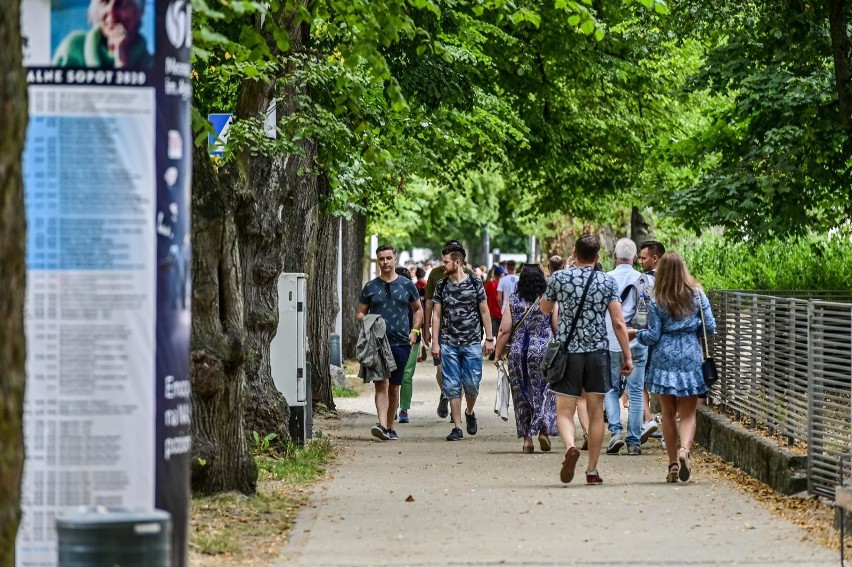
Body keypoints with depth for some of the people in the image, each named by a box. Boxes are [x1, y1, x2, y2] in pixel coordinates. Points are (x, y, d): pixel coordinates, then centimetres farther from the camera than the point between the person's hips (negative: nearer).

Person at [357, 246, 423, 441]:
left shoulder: (407, 285, 8)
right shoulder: (370, 287, 6)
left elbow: (418, 309, 18)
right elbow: (360, 313, 13)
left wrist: (414, 331, 6)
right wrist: (366, 321, -10)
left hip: (401, 343, 2)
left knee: (394, 387, 8)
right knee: (382, 383, -16)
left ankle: (390, 427, 20)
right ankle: (382, 425, -26)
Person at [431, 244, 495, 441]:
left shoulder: (475, 283, 0)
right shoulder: (441, 286, 5)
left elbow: (484, 312, 4)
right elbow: (436, 315, 7)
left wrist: (489, 339, 0)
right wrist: (435, 343, 1)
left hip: (472, 343, -2)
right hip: (449, 344, 2)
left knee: (471, 384, -4)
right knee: (452, 386, -1)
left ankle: (470, 412, 26)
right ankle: (457, 427, 5)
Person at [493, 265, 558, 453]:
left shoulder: (513, 301, 1)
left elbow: (505, 331, -1)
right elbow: (558, 329, -2)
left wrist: (498, 354, 6)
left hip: (518, 353, 1)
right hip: (544, 352, -1)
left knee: (522, 395, 8)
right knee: (544, 393, 8)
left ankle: (527, 438, 6)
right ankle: (544, 430, -10)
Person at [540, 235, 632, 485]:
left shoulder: (559, 278, -1)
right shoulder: (608, 282, -1)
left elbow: (544, 309, 16)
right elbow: (618, 323, -5)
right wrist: (627, 356, 1)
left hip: (567, 350, -1)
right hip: (598, 351, 1)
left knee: (565, 410, 1)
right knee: (596, 412, 9)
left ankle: (570, 446, -29)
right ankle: (592, 470, 11)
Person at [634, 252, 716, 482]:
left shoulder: (657, 302, -5)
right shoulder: (697, 295, 0)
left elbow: (653, 336, -3)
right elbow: (710, 327, 2)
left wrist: (637, 333, 17)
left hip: (664, 359, 0)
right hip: (690, 358, 1)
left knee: (668, 414, 10)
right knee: (688, 413, 3)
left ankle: (673, 463, 10)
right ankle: (684, 449, -25)